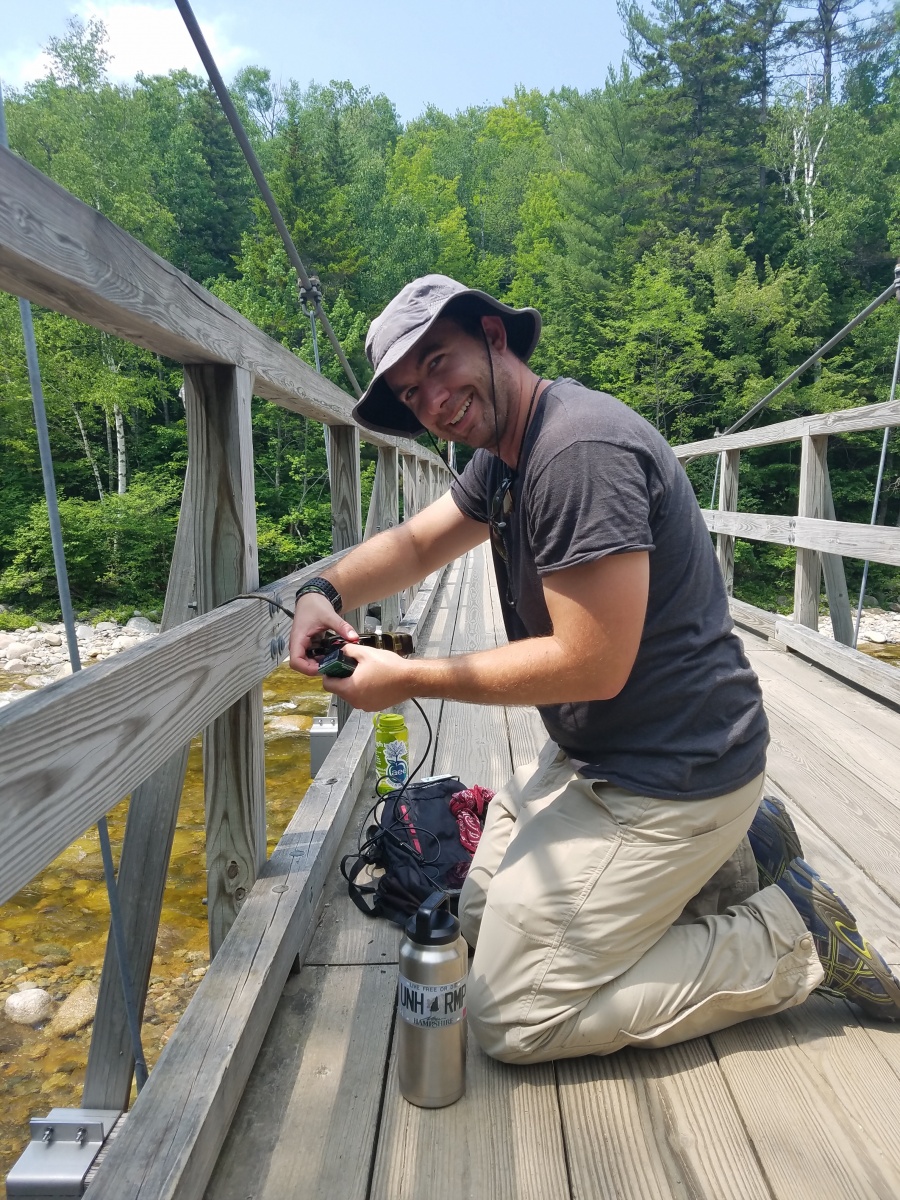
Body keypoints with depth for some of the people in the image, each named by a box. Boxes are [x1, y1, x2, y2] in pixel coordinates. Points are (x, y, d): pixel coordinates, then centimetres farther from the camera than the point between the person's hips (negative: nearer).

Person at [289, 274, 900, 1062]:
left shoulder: (581, 450, -25)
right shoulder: (505, 457, 8)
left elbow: (591, 665, -27)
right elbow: (416, 545, 10)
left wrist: (407, 680, -18)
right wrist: (326, 592, -12)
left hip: (665, 781, -10)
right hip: (592, 758, 10)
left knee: (510, 1020, -1)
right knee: (484, 917, 21)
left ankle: (791, 936, 8)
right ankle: (732, 856, 18)